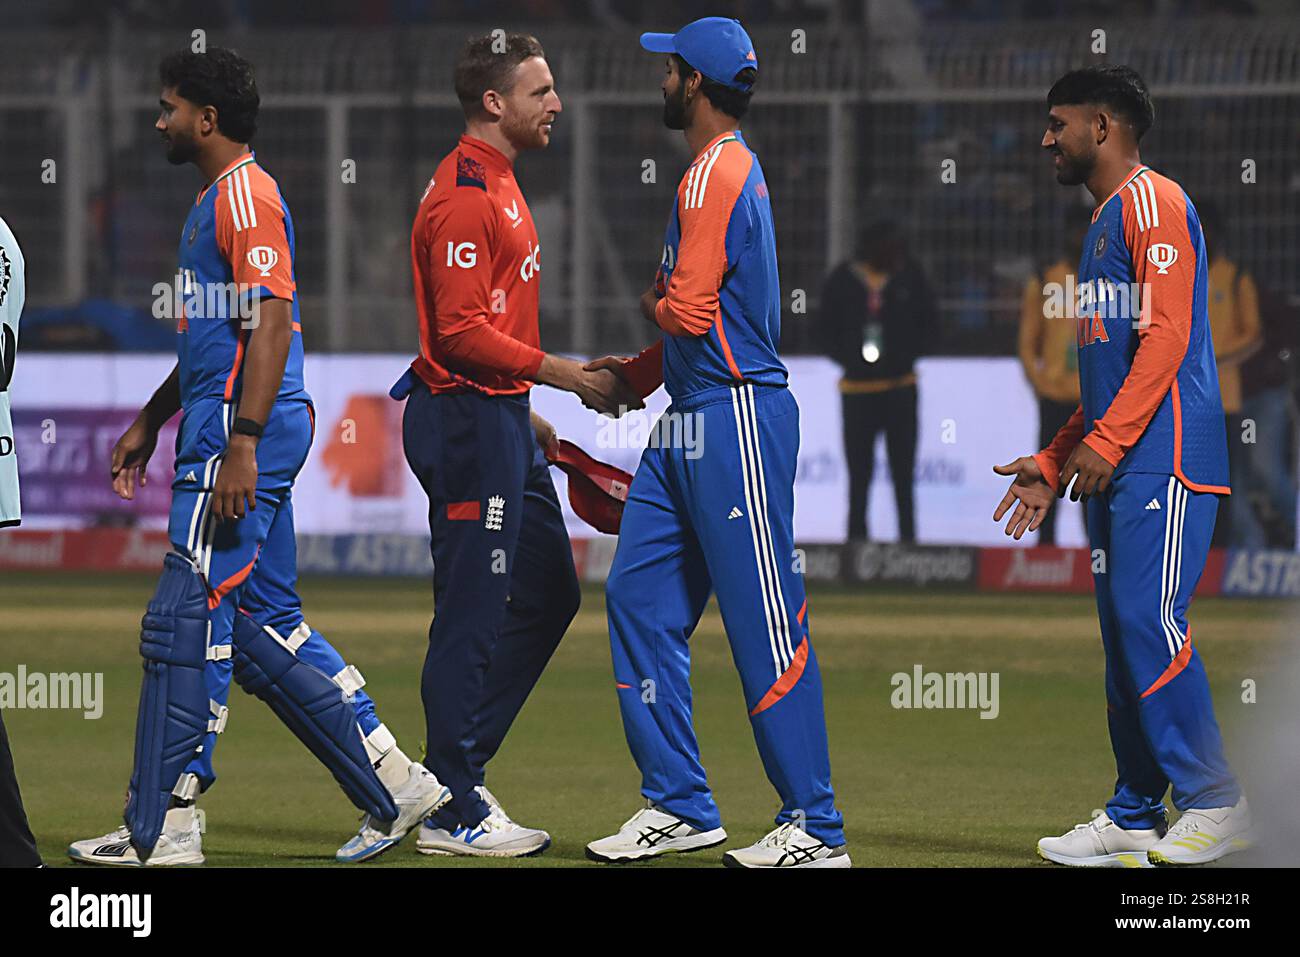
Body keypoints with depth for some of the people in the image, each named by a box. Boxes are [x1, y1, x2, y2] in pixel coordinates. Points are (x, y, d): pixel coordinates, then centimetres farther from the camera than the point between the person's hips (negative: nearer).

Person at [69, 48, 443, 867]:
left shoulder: (246, 194, -12)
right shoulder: (220, 197, 20)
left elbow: (272, 321, -20)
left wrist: (242, 442, -26)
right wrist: (150, 421, 29)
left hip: (245, 433, -11)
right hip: (229, 431, 11)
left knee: (187, 617, -9)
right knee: (265, 624, 11)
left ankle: (163, 827, -7)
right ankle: (394, 786, 13)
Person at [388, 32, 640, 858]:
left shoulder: (498, 185, 17)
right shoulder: (465, 194, -16)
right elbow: (463, 331, -22)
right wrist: (564, 374, -20)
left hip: (502, 420, 11)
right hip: (469, 420, -11)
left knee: (549, 594, 14)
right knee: (472, 612, -6)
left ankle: (454, 770, 18)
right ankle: (454, 813, -1)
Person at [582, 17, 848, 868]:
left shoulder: (717, 176, -14)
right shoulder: (732, 173, 19)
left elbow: (689, 313, -20)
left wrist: (647, 300, 0)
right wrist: (633, 372, 16)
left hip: (737, 416, -11)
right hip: (692, 424, 11)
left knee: (766, 623, -8)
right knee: (639, 597, 10)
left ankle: (815, 828, -6)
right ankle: (679, 806, 14)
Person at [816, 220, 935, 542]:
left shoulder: (910, 276, 0)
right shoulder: (843, 281, -2)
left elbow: (929, 321, 9)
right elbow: (826, 330, 6)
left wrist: (908, 353, -4)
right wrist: (849, 358, -8)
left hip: (901, 387, 0)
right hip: (857, 390, 0)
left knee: (903, 471, 5)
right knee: (859, 470, 4)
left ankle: (908, 536, 10)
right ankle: (857, 536, 9)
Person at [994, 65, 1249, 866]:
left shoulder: (1152, 201, -7)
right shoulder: (1103, 224, 24)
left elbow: (1168, 333, -17)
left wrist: (1105, 441, -21)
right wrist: (1052, 464, 22)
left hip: (1164, 458, -10)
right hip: (1117, 469, 10)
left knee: (1150, 621, -14)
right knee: (1124, 634, 7)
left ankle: (1216, 801, -10)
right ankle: (1136, 820, 8)